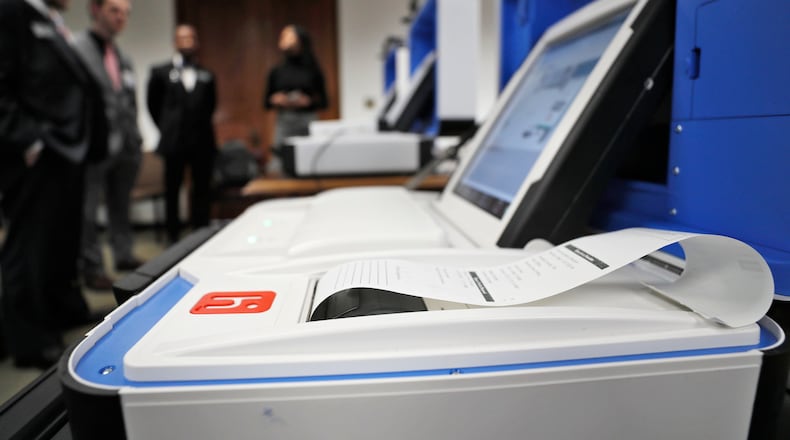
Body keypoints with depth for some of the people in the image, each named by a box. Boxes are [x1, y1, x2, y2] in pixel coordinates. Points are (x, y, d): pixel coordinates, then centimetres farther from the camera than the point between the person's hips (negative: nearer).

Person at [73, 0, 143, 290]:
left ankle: (124, 255, 25)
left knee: (121, 206, 14)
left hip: (124, 147, 7)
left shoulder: (123, 59, 17)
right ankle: (92, 267, 11)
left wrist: (135, 139, 13)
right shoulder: (76, 49, -6)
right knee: (88, 210, 2)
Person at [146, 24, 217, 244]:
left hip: (203, 141, 2)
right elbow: (153, 105, 8)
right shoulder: (160, 72, 3)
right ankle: (173, 237, 15)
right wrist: (168, 129, 8)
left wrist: (202, 126, 9)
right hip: (174, 142, -1)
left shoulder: (207, 75, 8)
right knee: (172, 190, 5)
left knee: (202, 189, 4)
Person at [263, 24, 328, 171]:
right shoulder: (276, 71, 10)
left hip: (309, 122, -1)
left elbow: (324, 102, 7)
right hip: (284, 122, 1)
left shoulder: (312, 71, 5)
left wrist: (308, 101, -10)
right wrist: (275, 100, -7)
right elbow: (266, 103, 14)